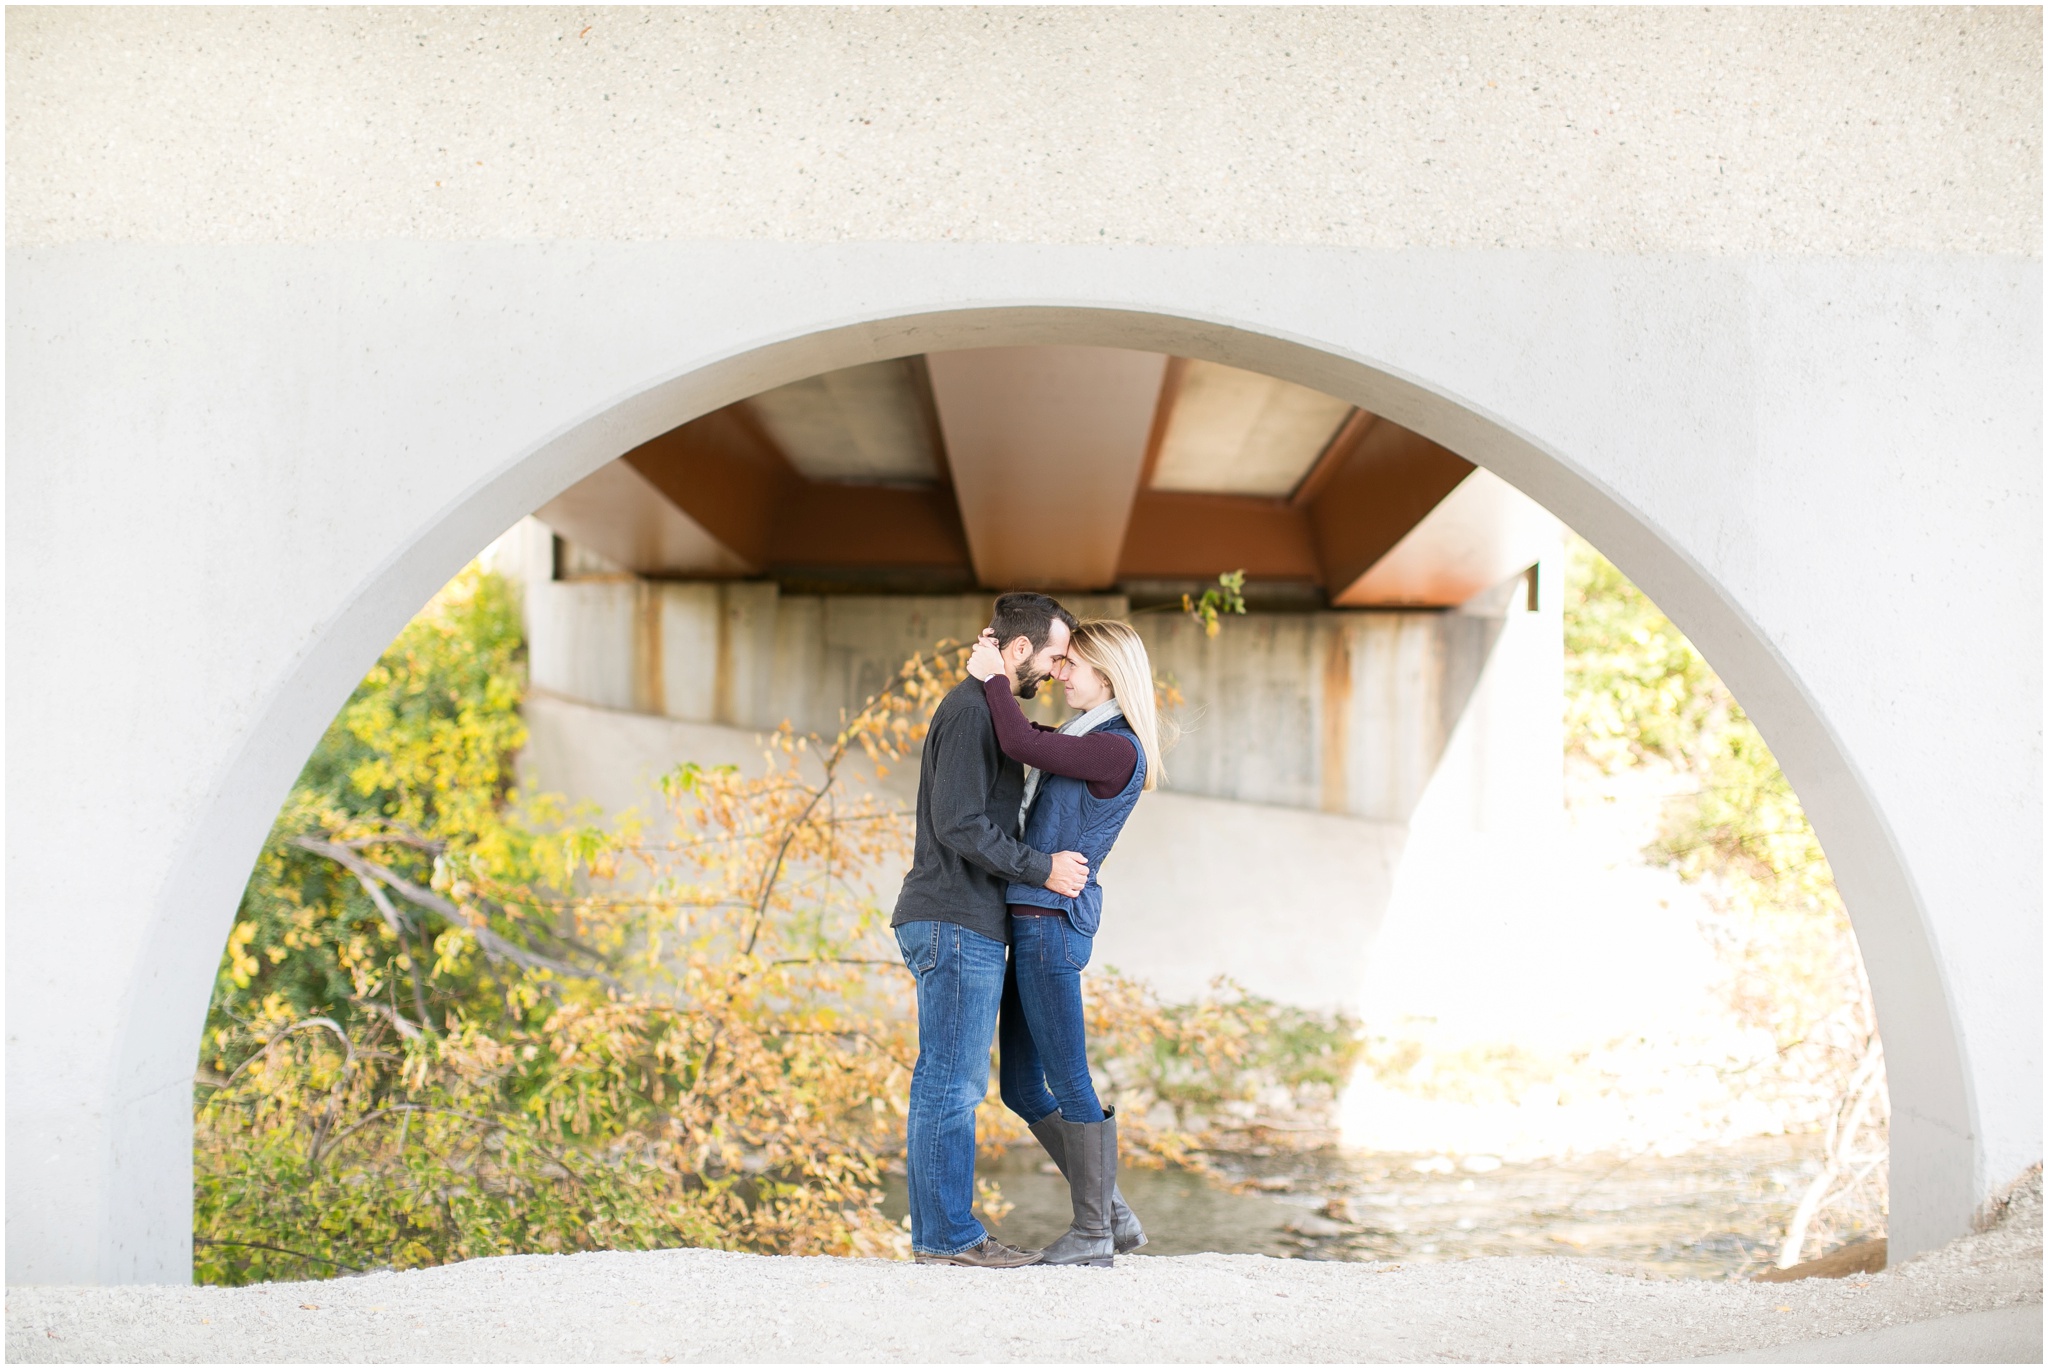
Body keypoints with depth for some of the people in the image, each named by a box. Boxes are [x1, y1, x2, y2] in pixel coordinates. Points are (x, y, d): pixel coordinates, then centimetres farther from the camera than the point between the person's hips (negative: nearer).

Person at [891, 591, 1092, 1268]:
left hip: (966, 926, 11)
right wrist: (1042, 868, -13)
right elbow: (959, 825, -20)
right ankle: (950, 1234, -5)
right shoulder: (969, 710, -12)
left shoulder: (987, 711, 21)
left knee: (956, 1082, 11)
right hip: (956, 923, -11)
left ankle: (940, 1233, 14)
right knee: (950, 1080, -7)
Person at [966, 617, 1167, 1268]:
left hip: (1053, 918, -10)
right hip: (1034, 922, 10)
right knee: (1022, 1088, 12)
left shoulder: (1118, 750, -13)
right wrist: (1005, 683, 11)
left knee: (1067, 1083, -3)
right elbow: (1026, 740, 29)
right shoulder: (1085, 739, 17)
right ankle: (1114, 1214, 18)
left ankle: (1093, 1233, 5)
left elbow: (1020, 745, -19)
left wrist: (994, 678, -5)